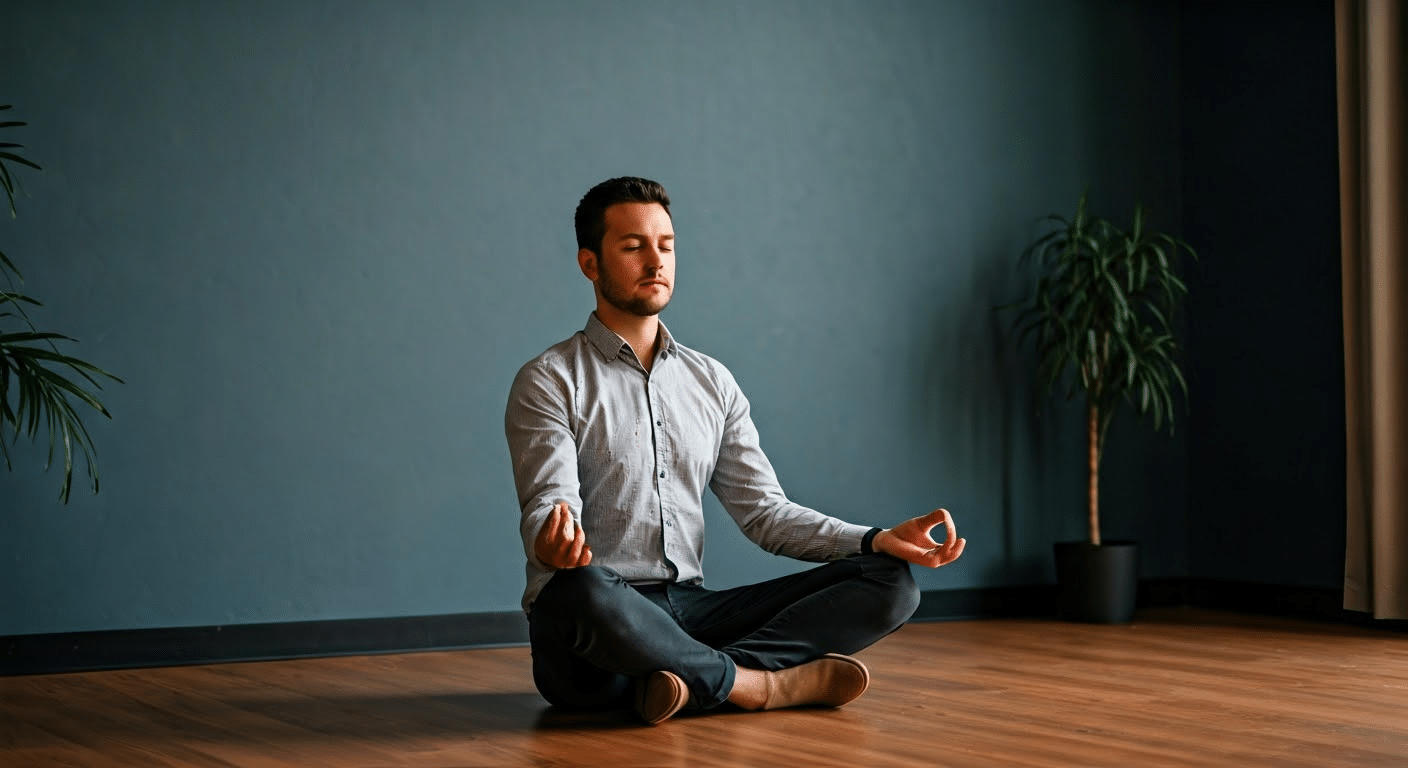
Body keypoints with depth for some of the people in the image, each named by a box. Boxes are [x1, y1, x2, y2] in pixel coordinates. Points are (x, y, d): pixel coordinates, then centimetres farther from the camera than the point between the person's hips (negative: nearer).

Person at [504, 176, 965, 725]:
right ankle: (764, 685, -22)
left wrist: (877, 540, -2)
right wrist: (555, 544, -38)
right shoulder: (548, 382, 1)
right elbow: (547, 506, -11)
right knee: (580, 592, -43)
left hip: (689, 612, 5)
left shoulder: (712, 382, 18)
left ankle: (698, 676, -28)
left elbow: (762, 510, 13)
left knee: (888, 582, -10)